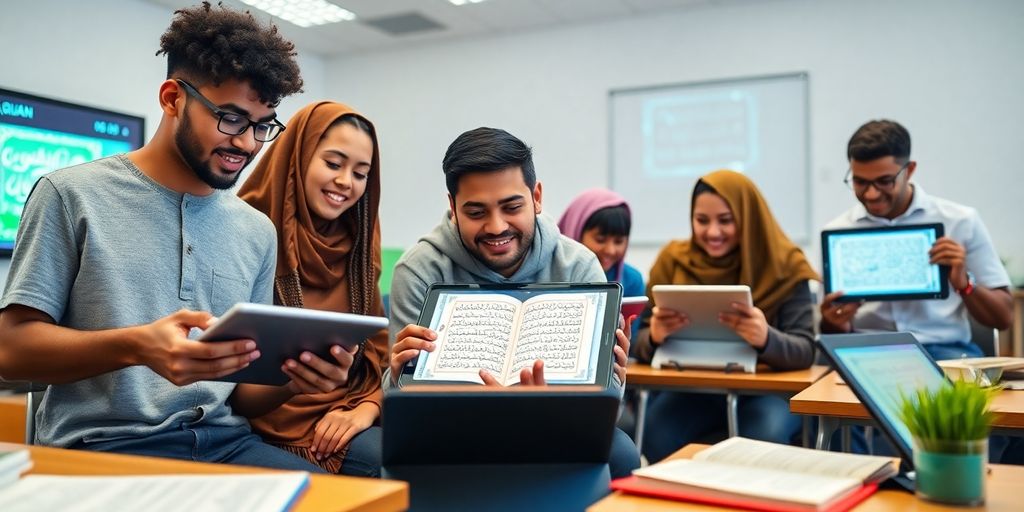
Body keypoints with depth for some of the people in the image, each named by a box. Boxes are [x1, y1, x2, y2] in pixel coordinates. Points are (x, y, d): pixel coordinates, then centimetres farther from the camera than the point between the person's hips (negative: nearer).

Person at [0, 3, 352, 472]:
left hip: (223, 440, 4)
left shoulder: (257, 231, 10)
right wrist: (135, 346, -23)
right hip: (102, 444, -4)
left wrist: (293, 378, -11)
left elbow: (239, 391, 13)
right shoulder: (73, 196, -1)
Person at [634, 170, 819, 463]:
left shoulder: (784, 266, -6)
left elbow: (805, 350, -11)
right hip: (690, 388, 1)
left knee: (766, 436, -34)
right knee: (656, 436, -30)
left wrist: (766, 338, -35)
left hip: (765, 391, -1)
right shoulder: (673, 260, 0)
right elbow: (641, 343, 0)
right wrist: (655, 336, -26)